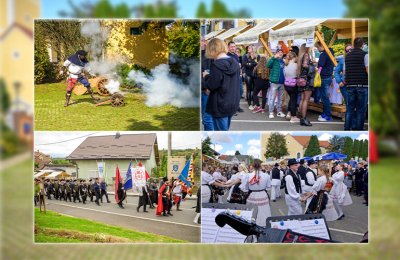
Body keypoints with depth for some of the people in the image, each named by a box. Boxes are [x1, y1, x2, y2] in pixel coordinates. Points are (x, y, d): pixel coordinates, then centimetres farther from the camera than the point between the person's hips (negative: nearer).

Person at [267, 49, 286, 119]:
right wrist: (274, 57, -24)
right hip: (274, 82, -5)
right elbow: (268, 65, -21)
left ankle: (279, 111, 21)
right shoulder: (274, 60, -2)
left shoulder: (283, 61, 13)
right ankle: (271, 112, 1)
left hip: (282, 82, 6)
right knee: (272, 98, -3)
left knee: (280, 98, 12)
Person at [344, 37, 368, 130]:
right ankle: (358, 128, 0)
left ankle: (347, 128, 9)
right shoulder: (364, 55, -5)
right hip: (362, 85, -5)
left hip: (350, 85, 5)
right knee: (361, 109, 1)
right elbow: (368, 70, -11)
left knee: (349, 108, 10)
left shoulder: (347, 56, 11)